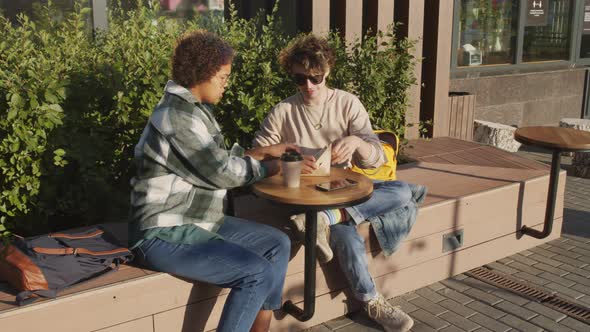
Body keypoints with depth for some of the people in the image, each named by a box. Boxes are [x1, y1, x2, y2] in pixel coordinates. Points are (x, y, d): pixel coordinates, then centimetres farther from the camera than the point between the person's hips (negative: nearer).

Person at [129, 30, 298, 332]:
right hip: (166, 235, -10)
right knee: (259, 273, -22)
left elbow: (218, 160, 20)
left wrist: (263, 151, 13)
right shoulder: (178, 116, -20)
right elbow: (222, 171, -18)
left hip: (198, 222, 10)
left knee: (278, 244, 6)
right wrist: (272, 167, -4)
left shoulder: (194, 109, 12)